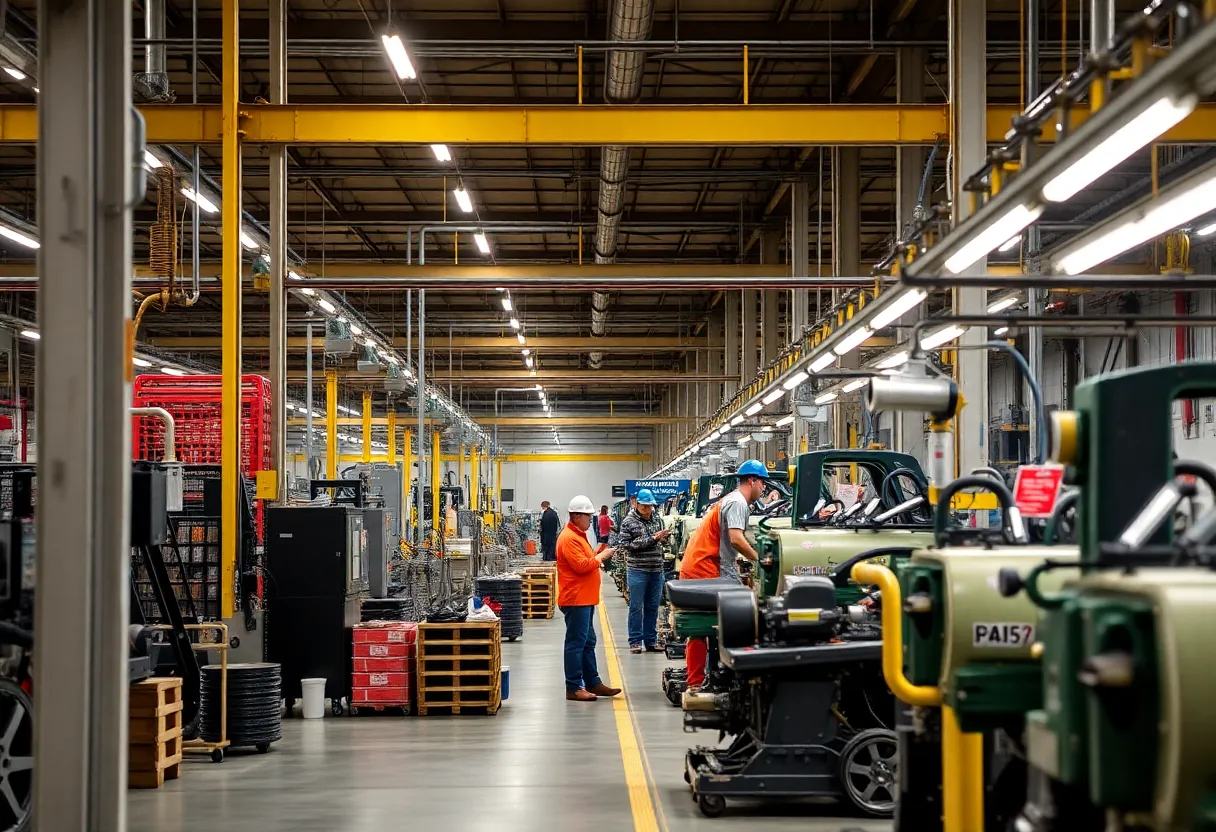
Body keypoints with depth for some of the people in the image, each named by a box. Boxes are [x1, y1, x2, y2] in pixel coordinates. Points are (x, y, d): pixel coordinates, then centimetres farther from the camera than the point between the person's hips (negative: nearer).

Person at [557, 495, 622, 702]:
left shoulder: (578, 535, 18)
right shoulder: (569, 538, -16)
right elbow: (581, 565, -22)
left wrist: (597, 554, 8)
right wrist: (601, 557, -10)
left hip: (585, 599, 11)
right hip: (576, 599, -11)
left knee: (588, 643, 15)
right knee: (576, 643, -9)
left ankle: (593, 683, 22)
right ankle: (574, 688, -7)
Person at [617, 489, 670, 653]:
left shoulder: (657, 518, 11)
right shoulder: (628, 522, -5)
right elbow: (624, 544, -14)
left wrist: (664, 536, 1)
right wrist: (651, 540, -17)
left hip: (656, 570, 5)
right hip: (638, 570, -5)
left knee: (653, 607, 9)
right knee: (636, 607, 0)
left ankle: (651, 641, 16)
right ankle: (635, 641, 7)